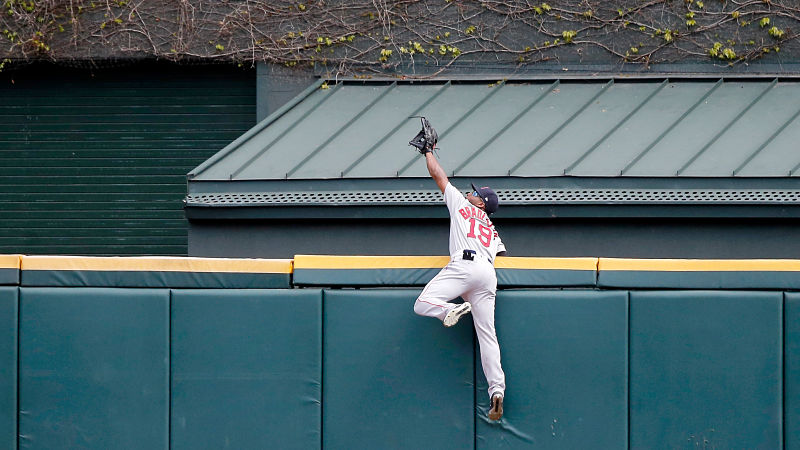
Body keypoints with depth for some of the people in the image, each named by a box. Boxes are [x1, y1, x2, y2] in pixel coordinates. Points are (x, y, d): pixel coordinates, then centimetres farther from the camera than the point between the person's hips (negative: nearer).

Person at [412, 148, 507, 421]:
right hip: (488, 274, 5)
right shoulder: (492, 230, 34)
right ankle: (497, 390, -14)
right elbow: (501, 253, 21)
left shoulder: (461, 204, 21)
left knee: (422, 304, -11)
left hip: (465, 264, -5)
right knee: (487, 334, -1)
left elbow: (438, 174, 27)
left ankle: (451, 310, -37)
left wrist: (428, 151, 41)